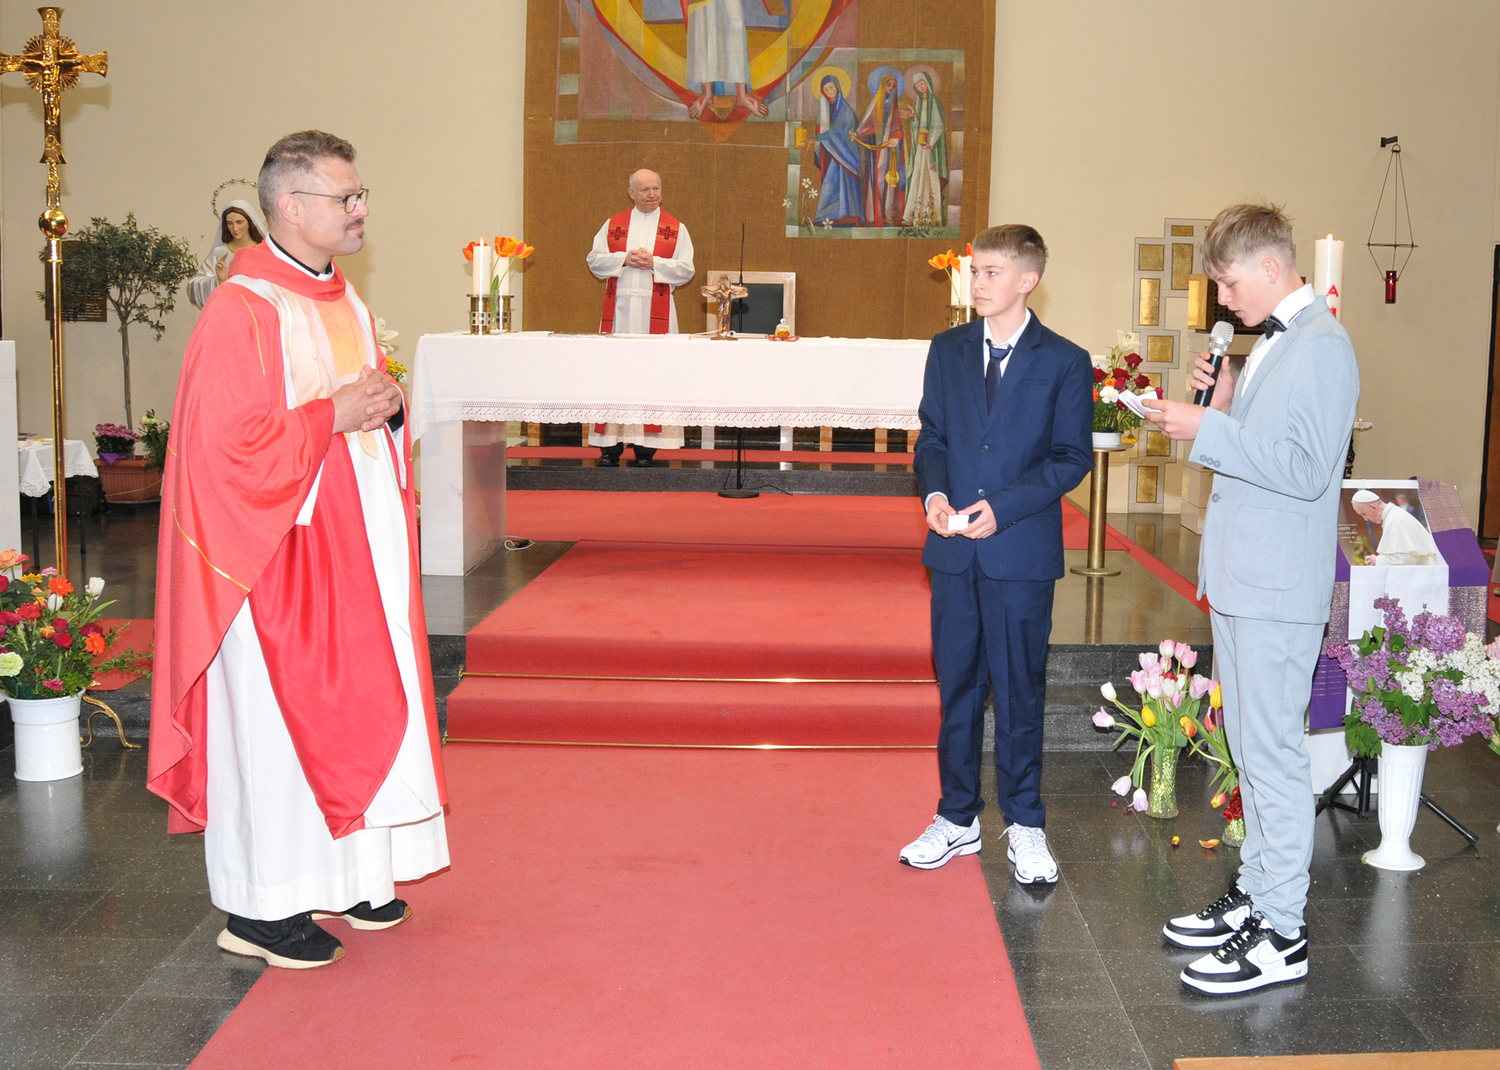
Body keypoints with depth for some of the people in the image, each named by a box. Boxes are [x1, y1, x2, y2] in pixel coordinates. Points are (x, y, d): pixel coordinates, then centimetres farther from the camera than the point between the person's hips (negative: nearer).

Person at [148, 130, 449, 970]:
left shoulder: (346, 304, 12)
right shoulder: (241, 312, -15)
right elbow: (227, 441, -20)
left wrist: (387, 405, 2)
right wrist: (332, 416, -18)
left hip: (355, 541, 9)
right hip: (279, 552, -8)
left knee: (352, 701, 12)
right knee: (275, 713, -2)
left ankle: (344, 876, 25)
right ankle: (261, 906, 9)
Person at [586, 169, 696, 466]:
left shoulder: (675, 229, 9)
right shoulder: (613, 224, 13)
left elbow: (686, 269, 2)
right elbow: (594, 260, 7)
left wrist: (654, 262, -11)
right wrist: (624, 258, -8)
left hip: (656, 311, -1)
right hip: (619, 308, 1)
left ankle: (646, 446, 0)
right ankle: (610, 446, 1)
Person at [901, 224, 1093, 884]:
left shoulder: (1064, 363, -2)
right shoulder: (948, 350, 9)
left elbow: (1073, 456, -4)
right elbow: (931, 436, 12)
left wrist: (1004, 507, -15)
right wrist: (934, 493, -8)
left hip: (1021, 552, -3)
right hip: (955, 550, 4)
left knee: (1019, 690, 4)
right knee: (957, 688, 11)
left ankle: (1024, 825, 17)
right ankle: (957, 819, 23)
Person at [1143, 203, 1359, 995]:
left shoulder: (1321, 345, -15)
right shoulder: (1272, 341, 16)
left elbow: (1307, 467, -22)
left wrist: (1209, 429, -21)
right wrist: (1225, 405, 4)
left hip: (1280, 588, -10)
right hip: (1243, 576, 10)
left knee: (1273, 752, -5)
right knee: (1250, 744, 17)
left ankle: (1281, 933, 4)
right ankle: (1256, 893, 29)